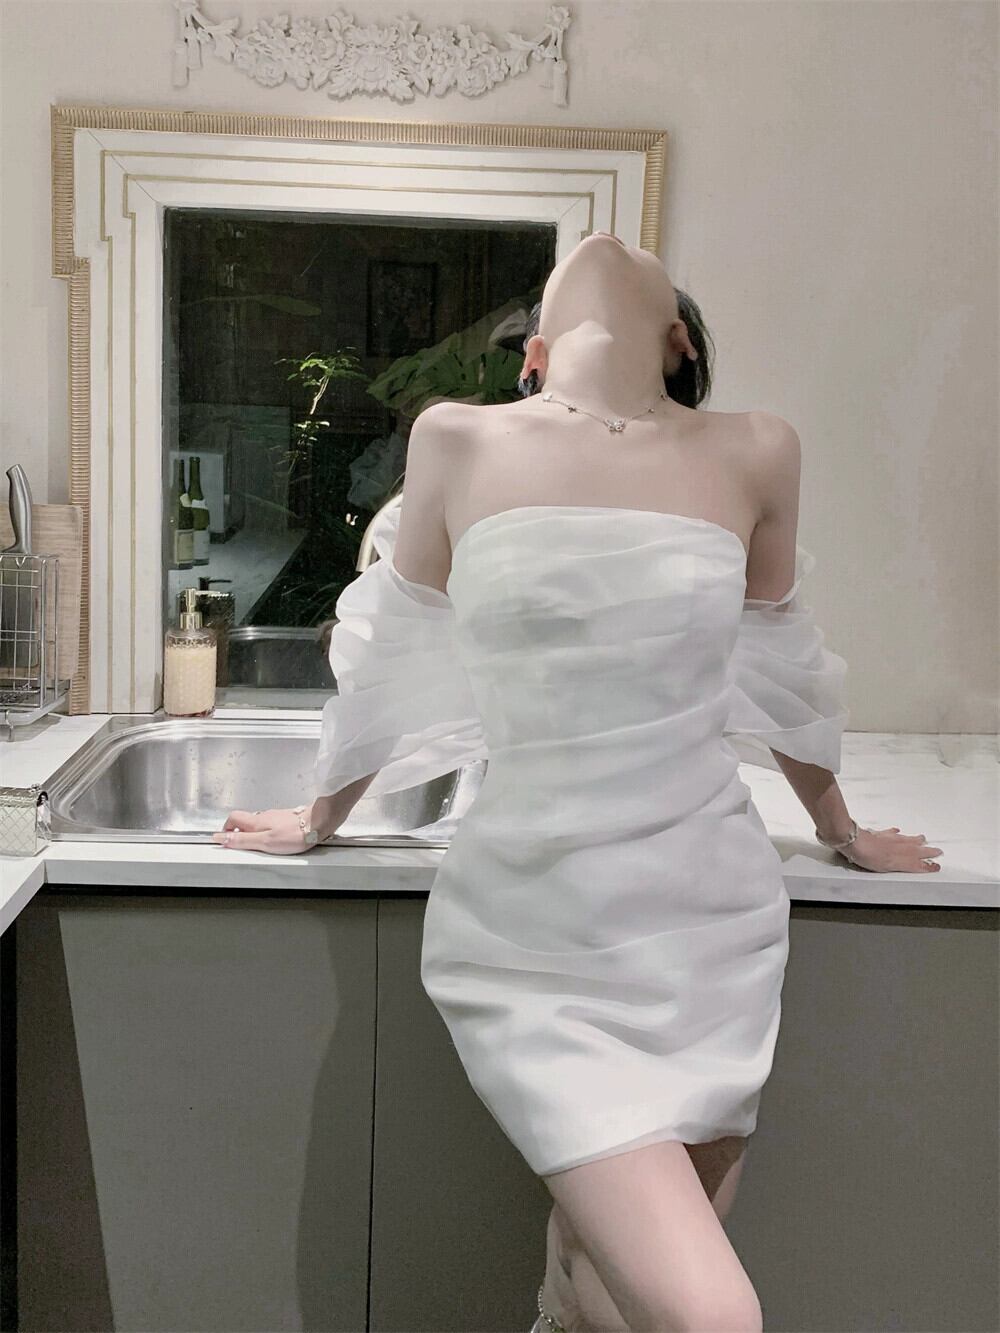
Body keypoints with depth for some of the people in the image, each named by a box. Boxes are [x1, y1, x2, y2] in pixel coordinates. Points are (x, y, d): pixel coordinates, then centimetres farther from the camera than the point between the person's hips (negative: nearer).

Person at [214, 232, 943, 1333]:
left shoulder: (752, 455, 1)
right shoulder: (459, 442, -2)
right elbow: (394, 662, 10)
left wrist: (841, 832, 27)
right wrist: (319, 821, 22)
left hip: (711, 925, 2)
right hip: (533, 934, -2)